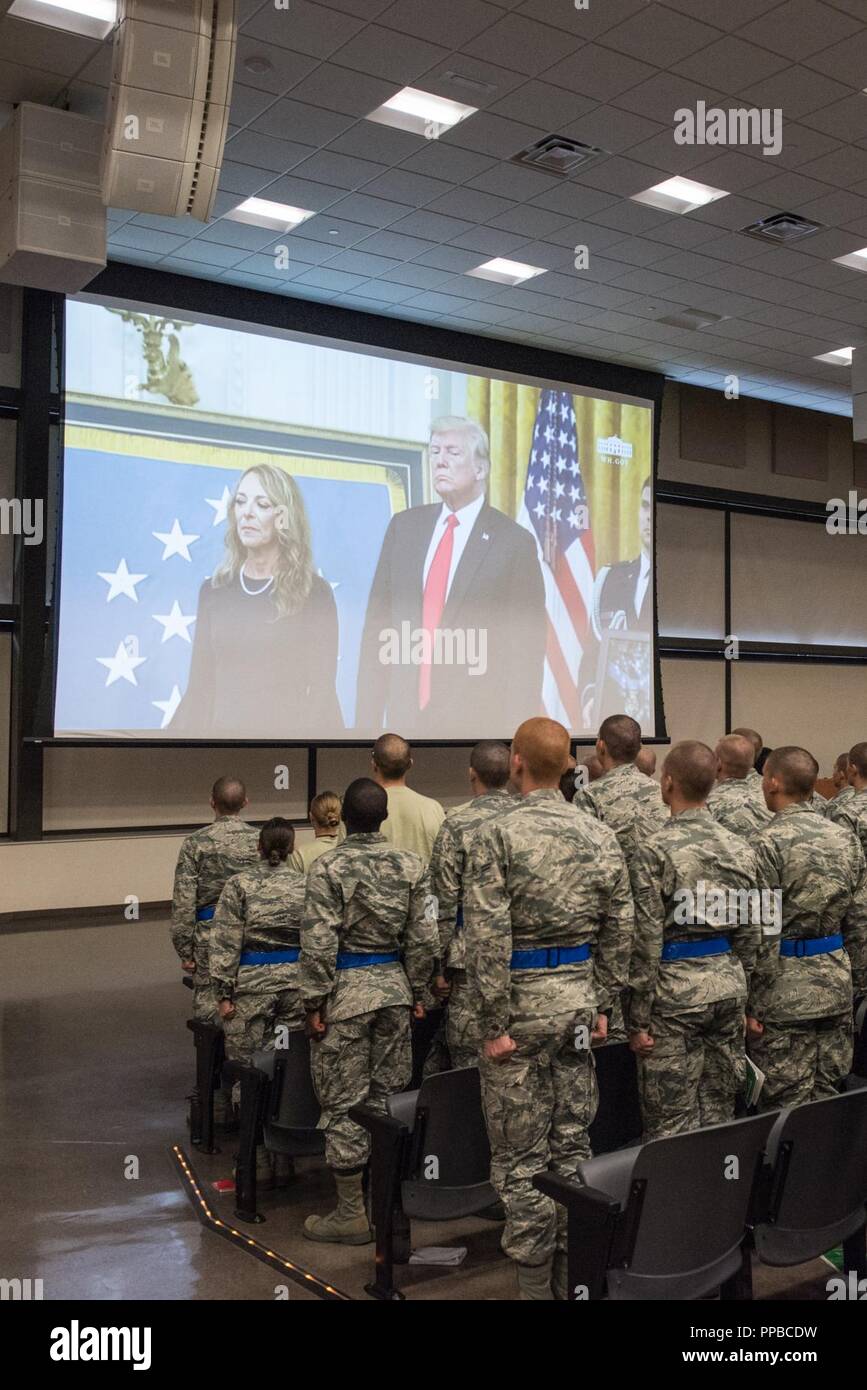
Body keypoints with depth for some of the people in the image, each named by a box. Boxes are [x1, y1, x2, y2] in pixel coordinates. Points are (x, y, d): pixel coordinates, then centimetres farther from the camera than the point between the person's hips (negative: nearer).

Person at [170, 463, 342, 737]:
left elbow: (322, 691, -5)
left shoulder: (314, 592, -4)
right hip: (220, 731, 3)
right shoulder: (213, 590, 7)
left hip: (286, 734, -3)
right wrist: (178, 736, -1)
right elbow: (199, 684, 7)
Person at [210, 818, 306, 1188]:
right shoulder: (307, 885, 3)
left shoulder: (240, 884, -3)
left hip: (253, 985, -2)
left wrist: (224, 994, -1)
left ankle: (259, 1160, 8)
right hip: (296, 983, 2)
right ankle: (284, 1157, 16)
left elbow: (225, 943, -6)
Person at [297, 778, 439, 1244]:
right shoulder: (411, 865, 1)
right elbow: (423, 937, 2)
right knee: (389, 1094, 14)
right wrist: (415, 990, 13)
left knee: (343, 1102, 4)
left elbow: (318, 943, -14)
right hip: (394, 986, 5)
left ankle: (352, 1213, 11)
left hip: (345, 989, -5)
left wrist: (314, 1002, -6)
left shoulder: (329, 867, -11)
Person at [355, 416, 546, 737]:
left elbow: (526, 651, -5)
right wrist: (367, 720, 2)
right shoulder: (403, 526, 7)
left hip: (477, 724, -3)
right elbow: (377, 625, 7)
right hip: (403, 717, 4)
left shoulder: (515, 542, -5)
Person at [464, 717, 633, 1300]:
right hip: (579, 1000, 5)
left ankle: (535, 1280, 14)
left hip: (523, 1000, -5)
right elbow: (620, 930, 5)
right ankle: (574, 1270, 25)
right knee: (573, 1142, 16)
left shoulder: (496, 836, -14)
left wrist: (494, 1024, -11)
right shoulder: (601, 836, 2)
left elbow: (488, 938, -17)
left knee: (521, 1154, 6)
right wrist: (602, 1004, 13)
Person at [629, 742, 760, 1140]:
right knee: (719, 1114, 15)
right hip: (729, 985, 6)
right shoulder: (739, 848, 4)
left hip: (677, 991, -6)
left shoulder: (656, 850, -13)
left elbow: (647, 941, -13)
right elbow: (751, 932, 10)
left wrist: (638, 1021, -7)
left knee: (671, 1124, 2)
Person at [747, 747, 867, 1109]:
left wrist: (747, 1001, -9)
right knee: (827, 1099, 15)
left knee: (788, 1106, 3)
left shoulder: (769, 843, -15)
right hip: (835, 990, 6)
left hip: (783, 996, -6)